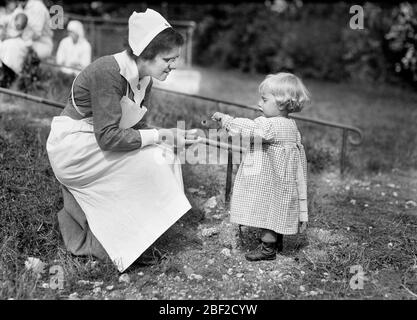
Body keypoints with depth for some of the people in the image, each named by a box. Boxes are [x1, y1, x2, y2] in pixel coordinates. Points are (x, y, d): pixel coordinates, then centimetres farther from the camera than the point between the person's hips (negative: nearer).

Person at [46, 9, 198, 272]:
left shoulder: (144, 78, -1)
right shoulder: (108, 73, -27)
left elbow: (135, 127, 4)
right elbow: (108, 137, -31)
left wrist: (172, 137, -12)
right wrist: (160, 135, -27)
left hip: (96, 147, 8)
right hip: (72, 148, -8)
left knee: (164, 157, -4)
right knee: (146, 162, -21)